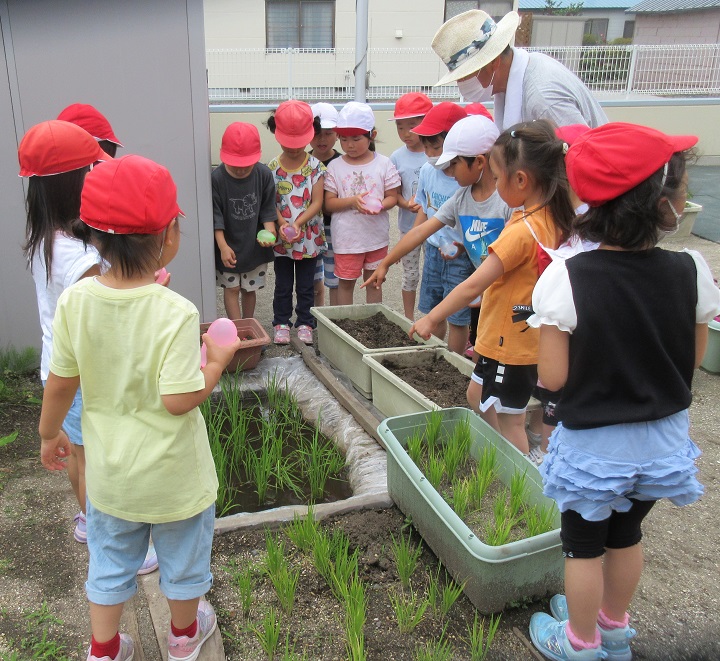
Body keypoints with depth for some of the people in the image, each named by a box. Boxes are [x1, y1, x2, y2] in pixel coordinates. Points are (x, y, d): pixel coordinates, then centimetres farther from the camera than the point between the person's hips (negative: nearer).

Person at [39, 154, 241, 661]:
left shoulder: (75, 300, -15)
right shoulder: (176, 313, -28)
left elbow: (60, 383, -6)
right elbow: (179, 400, -27)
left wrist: (50, 434, 11)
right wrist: (218, 360, -11)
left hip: (109, 470, 3)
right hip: (172, 473, -3)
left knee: (111, 561, 25)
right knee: (182, 560, 24)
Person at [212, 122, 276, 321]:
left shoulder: (264, 174, -11)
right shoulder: (217, 178, -16)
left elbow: (268, 209, -3)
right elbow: (216, 217, -13)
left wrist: (269, 231, -19)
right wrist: (223, 246, -19)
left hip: (255, 244, 2)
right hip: (229, 246, -2)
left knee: (249, 288, 15)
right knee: (231, 288, 4)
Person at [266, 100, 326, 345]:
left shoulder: (315, 166, -6)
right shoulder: (272, 167, -2)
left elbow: (317, 202, -10)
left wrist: (297, 224, -21)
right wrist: (282, 224, -20)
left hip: (308, 237, -1)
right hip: (281, 239, 1)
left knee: (305, 285, 10)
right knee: (283, 285, 12)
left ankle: (304, 324, 23)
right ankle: (281, 323, 25)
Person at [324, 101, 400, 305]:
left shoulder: (383, 164, -3)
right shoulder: (335, 166, -4)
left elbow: (392, 197, 0)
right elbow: (329, 204, -5)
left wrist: (380, 206, -23)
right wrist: (352, 201, -22)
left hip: (376, 236, 1)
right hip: (346, 237, -1)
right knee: (346, 282, 9)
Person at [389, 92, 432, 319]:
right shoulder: (397, 157, -1)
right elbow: (395, 193, 2)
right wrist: (407, 205, -18)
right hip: (409, 225, 2)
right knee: (410, 273, 13)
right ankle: (409, 320, 26)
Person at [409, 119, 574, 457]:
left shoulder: (521, 231, -27)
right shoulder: (553, 219, 0)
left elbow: (473, 286, -25)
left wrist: (431, 318, -16)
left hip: (509, 345, -9)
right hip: (526, 337, 9)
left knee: (509, 422, 6)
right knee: (477, 396, 25)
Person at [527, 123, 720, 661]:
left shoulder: (566, 278, -24)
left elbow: (553, 376, -19)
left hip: (594, 444, -3)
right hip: (663, 439, 4)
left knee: (584, 544, 18)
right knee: (627, 534, 26)